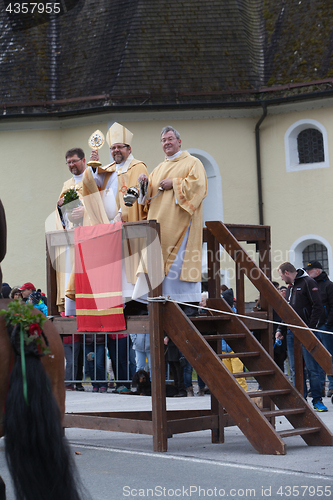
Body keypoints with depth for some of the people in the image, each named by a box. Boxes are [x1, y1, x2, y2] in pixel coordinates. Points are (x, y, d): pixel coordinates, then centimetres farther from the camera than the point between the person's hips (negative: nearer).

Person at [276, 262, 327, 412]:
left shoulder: (308, 283, -4)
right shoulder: (290, 287, 21)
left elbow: (318, 307, -11)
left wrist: (310, 328, -16)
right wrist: (281, 329, 13)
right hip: (291, 333, 8)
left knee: (312, 368, -5)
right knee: (295, 369, 6)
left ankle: (317, 400, 1)